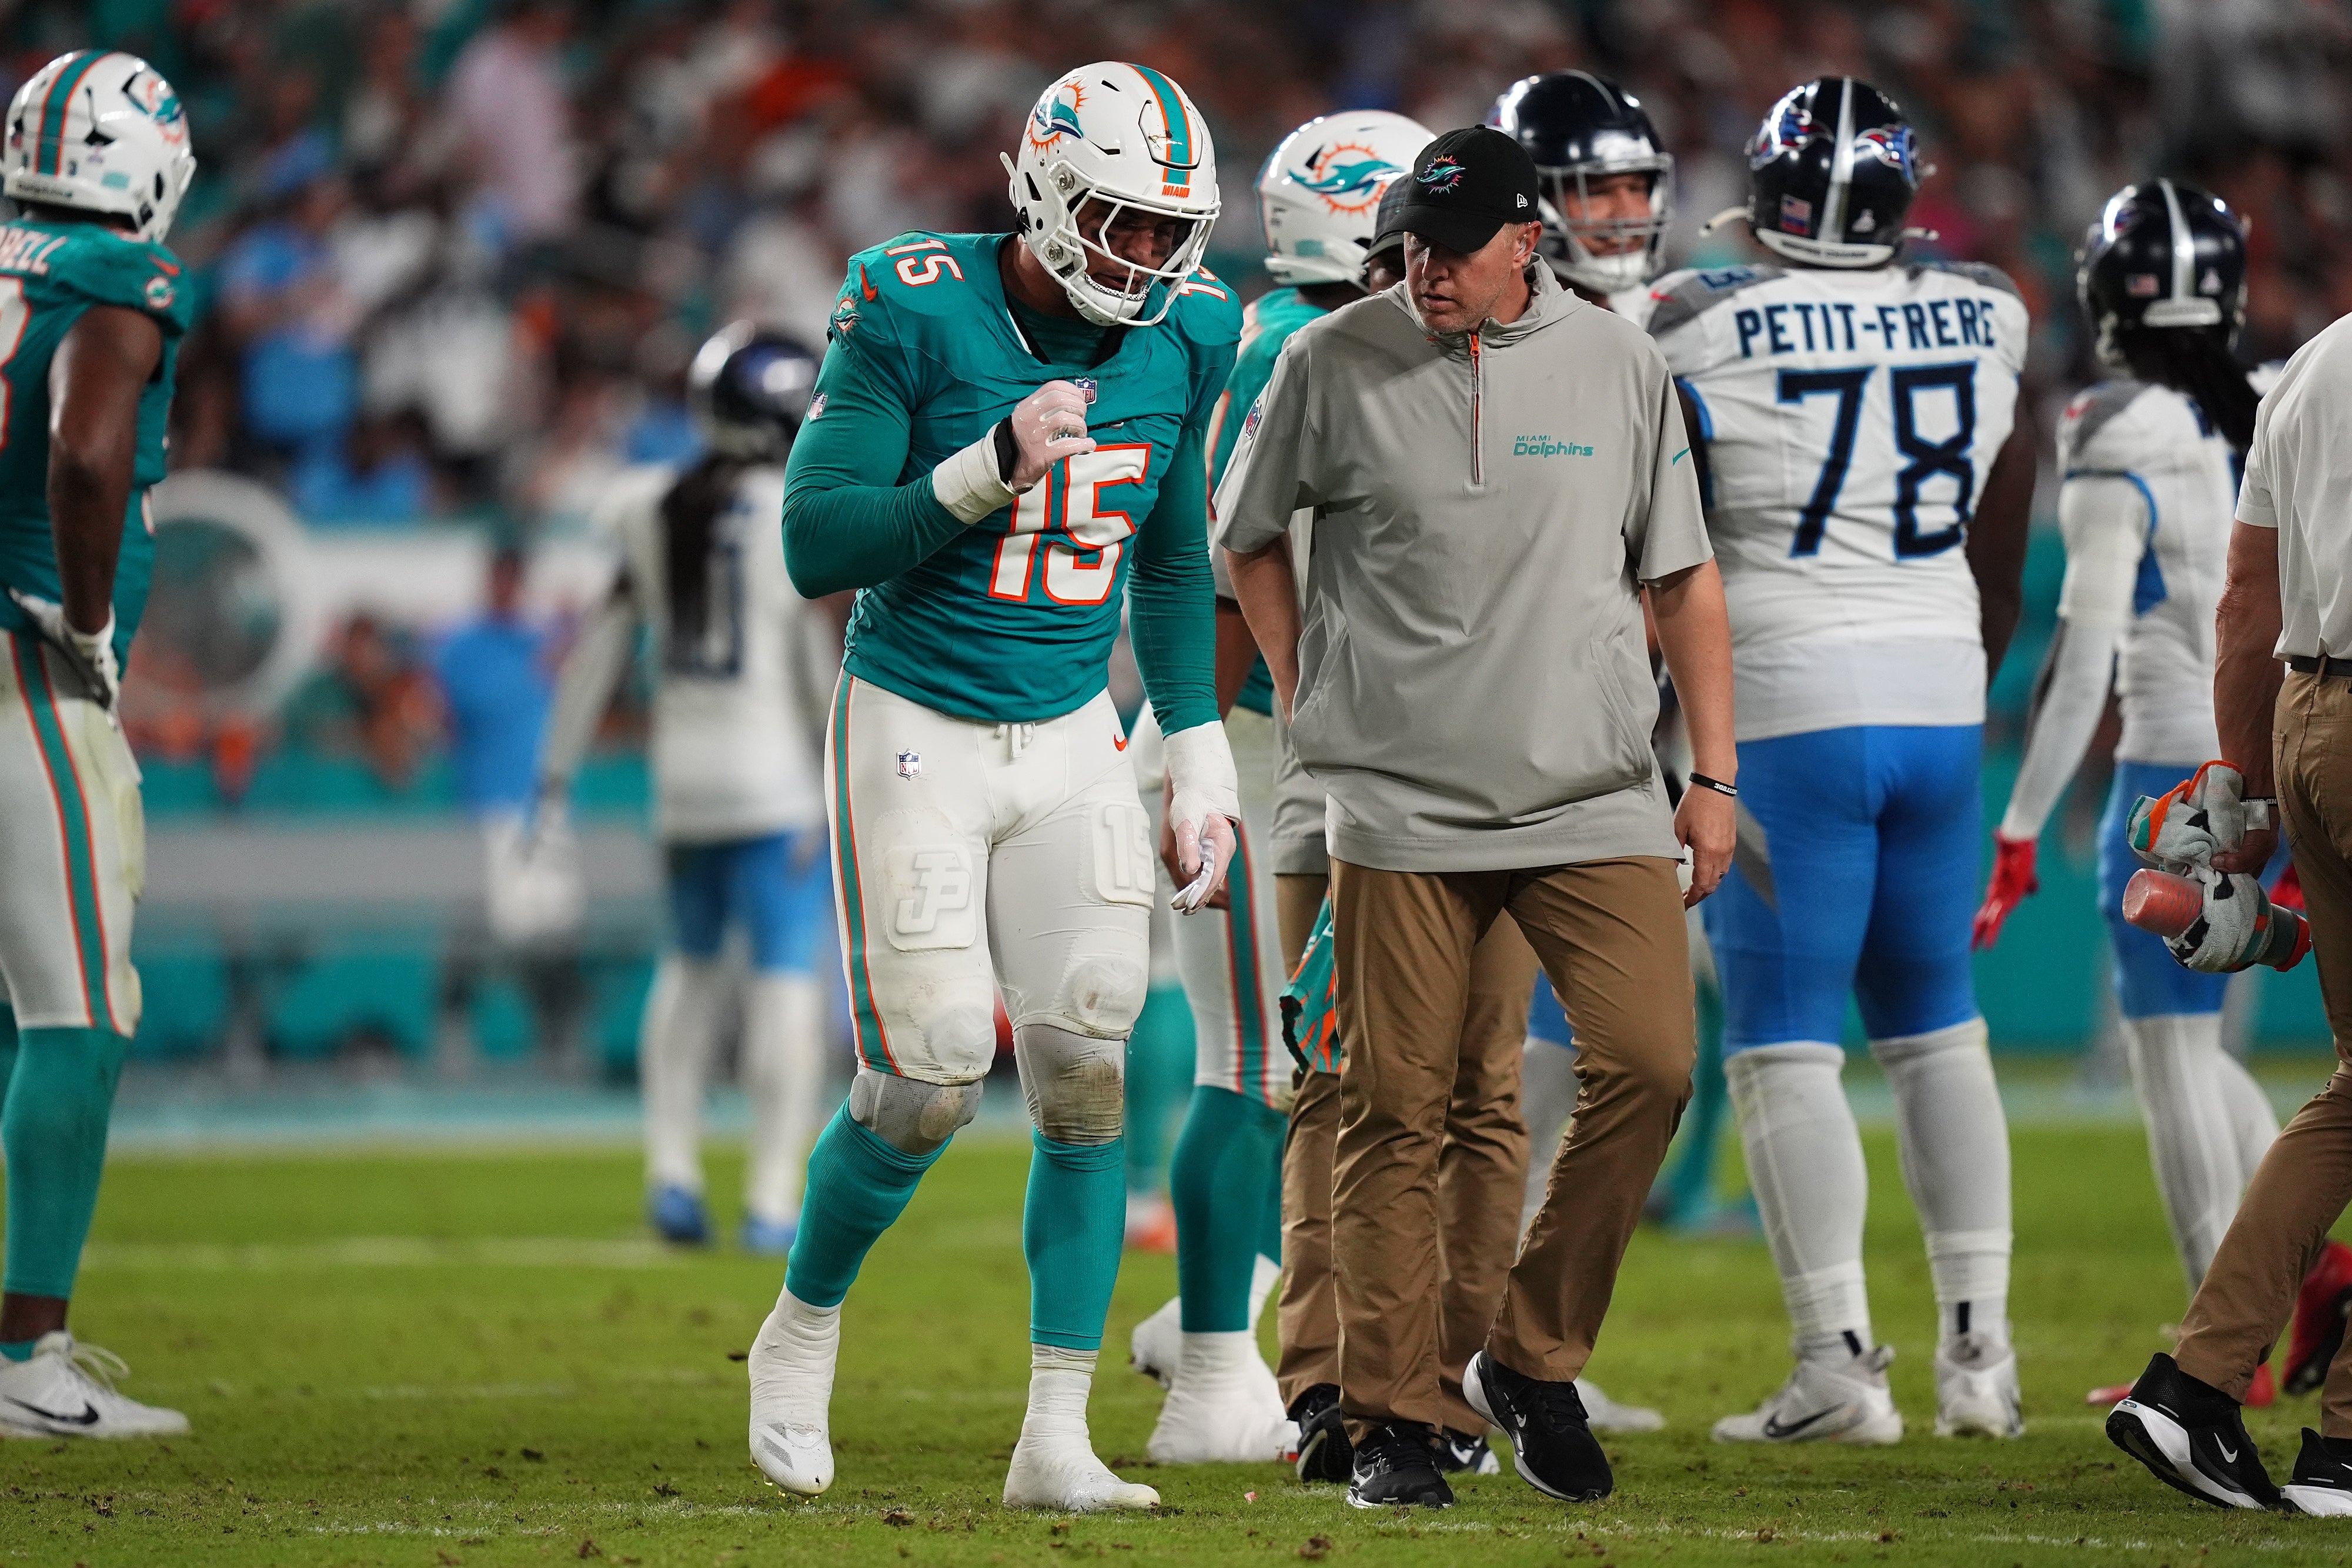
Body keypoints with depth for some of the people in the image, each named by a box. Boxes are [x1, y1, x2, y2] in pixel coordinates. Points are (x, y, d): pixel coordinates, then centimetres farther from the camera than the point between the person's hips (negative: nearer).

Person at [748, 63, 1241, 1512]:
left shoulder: (1184, 337, 1)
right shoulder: (918, 316, -15)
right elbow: (819, 547, -16)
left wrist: (1203, 765, 10)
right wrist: (987, 473, -28)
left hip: (1072, 739, 4)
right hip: (917, 732, -4)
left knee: (1088, 1071, -6)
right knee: (931, 1082, -8)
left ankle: (1058, 1440, 0)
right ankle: (802, 1331, 21)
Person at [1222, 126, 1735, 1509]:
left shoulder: (1620, 367, 4)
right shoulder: (1336, 364, 0)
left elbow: (1683, 579, 10)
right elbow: (1250, 535, 16)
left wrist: (1715, 777, 6)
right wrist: (1307, 696, 8)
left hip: (1594, 800, 1)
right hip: (1400, 803, -1)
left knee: (1650, 1063, -11)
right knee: (1399, 1109, -1)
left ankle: (1535, 1363, 5)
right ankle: (1392, 1420, 7)